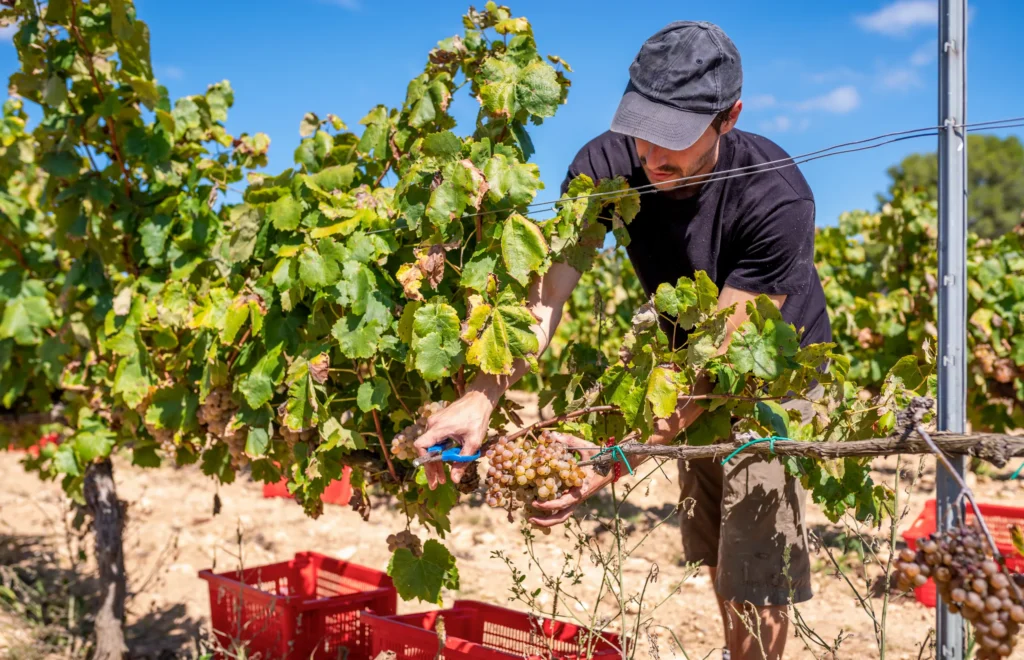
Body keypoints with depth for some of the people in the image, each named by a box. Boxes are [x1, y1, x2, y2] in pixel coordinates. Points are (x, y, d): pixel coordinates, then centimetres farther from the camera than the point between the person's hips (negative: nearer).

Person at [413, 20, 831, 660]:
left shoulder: (775, 199, -33)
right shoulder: (609, 165, -21)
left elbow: (719, 358, -35)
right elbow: (546, 291, -29)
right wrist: (481, 398, -44)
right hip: (692, 372, 5)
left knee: (754, 585, -6)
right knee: (717, 560, 19)